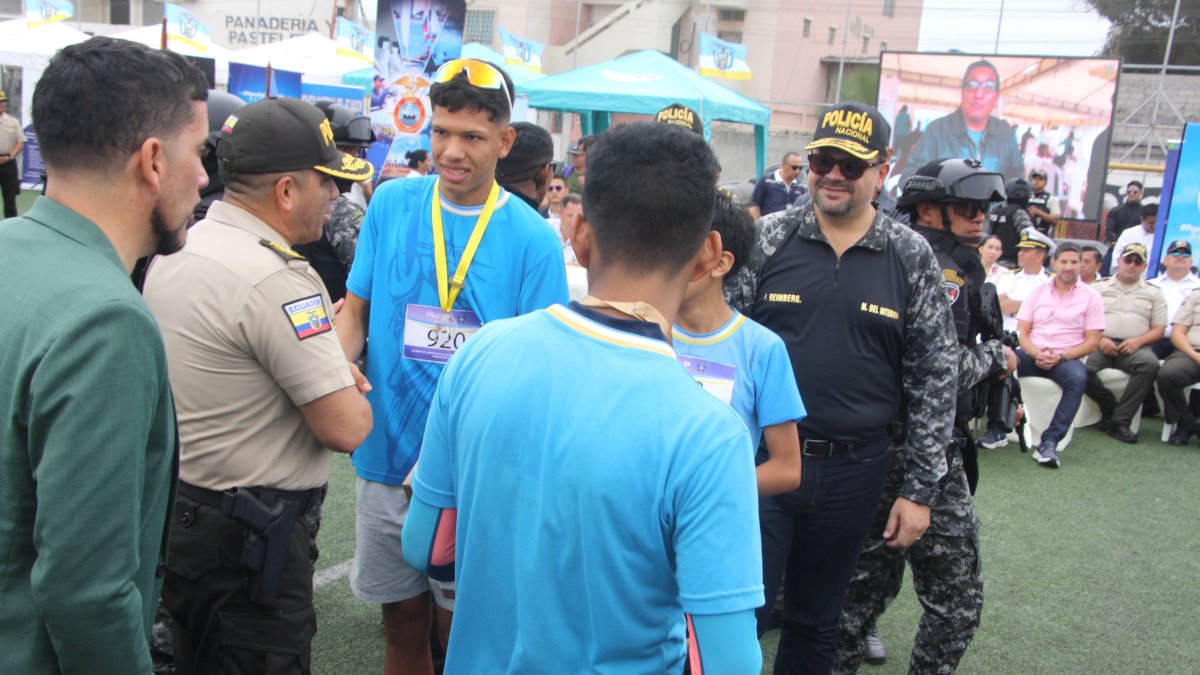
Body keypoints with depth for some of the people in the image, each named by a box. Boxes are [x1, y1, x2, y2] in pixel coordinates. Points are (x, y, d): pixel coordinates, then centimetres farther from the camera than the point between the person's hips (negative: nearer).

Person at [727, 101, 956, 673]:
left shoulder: (912, 258, 0)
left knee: (816, 624, 17)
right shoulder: (767, 239, -2)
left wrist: (920, 489, 1)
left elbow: (934, 378, 2)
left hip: (854, 471, 2)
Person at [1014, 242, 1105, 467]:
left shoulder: (1091, 296, 6)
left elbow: (1092, 342, 1)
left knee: (1077, 378, -37)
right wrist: (1035, 353, -13)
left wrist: (1060, 356, -15)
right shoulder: (1037, 291, 13)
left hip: (1067, 358, -2)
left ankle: (1049, 442, -35)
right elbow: (1022, 332, 8)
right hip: (1033, 354, 2)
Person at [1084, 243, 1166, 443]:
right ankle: (1110, 407, -7)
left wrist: (1138, 341, -8)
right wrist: (1100, 339, -10)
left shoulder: (1153, 293, 20)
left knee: (1150, 364, -35)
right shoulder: (1099, 288, 18)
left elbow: (1159, 329, 12)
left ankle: (1119, 420, -27)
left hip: (1135, 346, 1)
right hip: (1102, 343, 0)